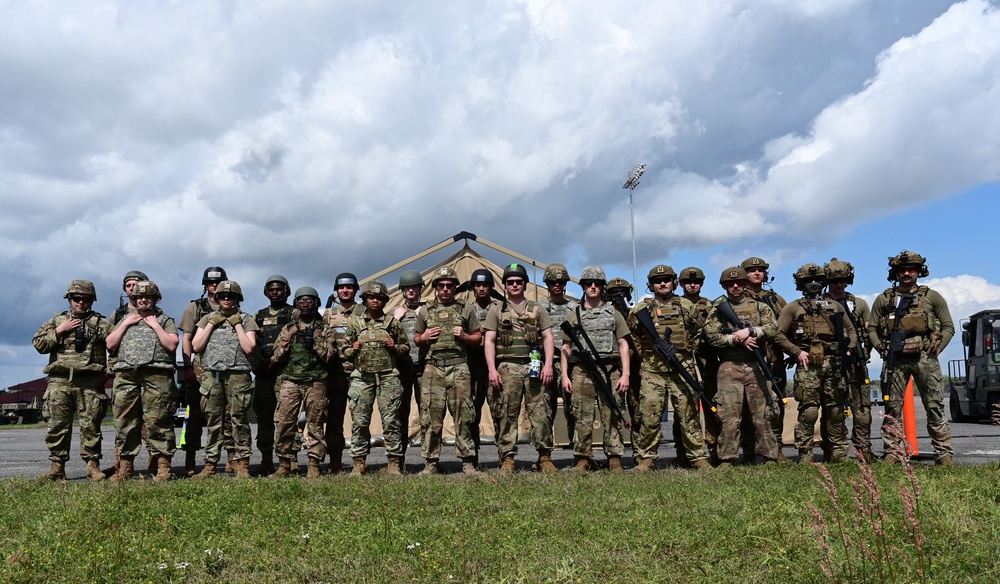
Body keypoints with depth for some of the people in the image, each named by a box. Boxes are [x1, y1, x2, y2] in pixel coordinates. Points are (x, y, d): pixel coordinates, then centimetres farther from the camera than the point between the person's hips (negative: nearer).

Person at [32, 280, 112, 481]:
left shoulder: (100, 323, 10)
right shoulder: (57, 320, 16)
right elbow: (38, 344, 8)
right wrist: (59, 331, -3)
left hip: (90, 383, -2)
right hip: (60, 381, 2)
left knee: (91, 425, -2)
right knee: (57, 425, 2)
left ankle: (93, 465, 4)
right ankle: (57, 466, 8)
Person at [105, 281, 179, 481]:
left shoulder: (165, 320, 13)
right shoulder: (125, 319, 25)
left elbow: (172, 345, -2)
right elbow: (110, 345, 14)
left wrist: (155, 325, -3)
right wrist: (125, 324, 7)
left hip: (156, 377, -4)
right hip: (126, 376, 4)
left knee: (158, 423, -8)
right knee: (124, 423, 4)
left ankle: (163, 468, -6)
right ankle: (125, 468, 11)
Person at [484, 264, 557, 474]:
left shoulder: (537, 309, 14)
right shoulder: (496, 311, 12)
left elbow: (548, 338, 9)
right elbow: (489, 341, 6)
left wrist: (548, 365, -3)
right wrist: (492, 369, -5)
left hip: (533, 367, 0)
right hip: (507, 368, 0)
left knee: (540, 413, -3)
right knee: (507, 415, 1)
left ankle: (545, 457, 4)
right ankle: (507, 458, 6)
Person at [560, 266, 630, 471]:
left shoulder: (614, 314, 12)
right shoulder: (573, 316, 13)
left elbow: (623, 345, 8)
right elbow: (565, 347, 11)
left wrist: (625, 374, -3)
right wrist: (564, 375, 1)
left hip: (610, 372, 0)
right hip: (581, 373, 0)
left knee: (612, 418, 0)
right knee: (583, 419, 0)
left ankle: (614, 459, 7)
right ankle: (583, 459, 8)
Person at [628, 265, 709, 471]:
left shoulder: (686, 307, 8)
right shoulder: (640, 309, 5)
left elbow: (698, 333, 18)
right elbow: (631, 337, 13)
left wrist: (687, 351, 9)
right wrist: (645, 354, 7)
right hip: (651, 371, -1)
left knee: (689, 415, 3)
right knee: (649, 417, -2)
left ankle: (698, 457, 11)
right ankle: (645, 459, 6)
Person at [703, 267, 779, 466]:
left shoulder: (759, 306, 13)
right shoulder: (717, 309, 9)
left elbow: (773, 328, -2)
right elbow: (711, 336, -4)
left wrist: (749, 331, -15)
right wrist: (737, 339, -13)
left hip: (755, 367, 2)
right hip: (729, 368, -1)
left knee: (761, 413, 5)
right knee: (730, 416, -5)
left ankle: (769, 456, 12)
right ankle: (726, 460, -1)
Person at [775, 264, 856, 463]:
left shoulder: (834, 306, 19)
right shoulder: (793, 308, 6)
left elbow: (850, 330, 24)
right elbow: (779, 335, 0)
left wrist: (850, 348, 7)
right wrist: (797, 352, -10)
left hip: (833, 364, 4)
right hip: (808, 365, -4)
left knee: (835, 411, 8)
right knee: (808, 412, -8)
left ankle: (839, 454, 17)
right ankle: (805, 456, -4)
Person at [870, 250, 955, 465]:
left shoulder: (932, 297, 9)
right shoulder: (883, 300, 11)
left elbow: (948, 327, 10)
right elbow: (872, 329, 13)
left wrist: (936, 349, -1)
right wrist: (883, 350, 0)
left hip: (925, 358, -1)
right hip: (895, 359, 1)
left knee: (935, 408, -1)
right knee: (892, 408, 1)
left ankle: (944, 453, 4)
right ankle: (892, 453, 6)